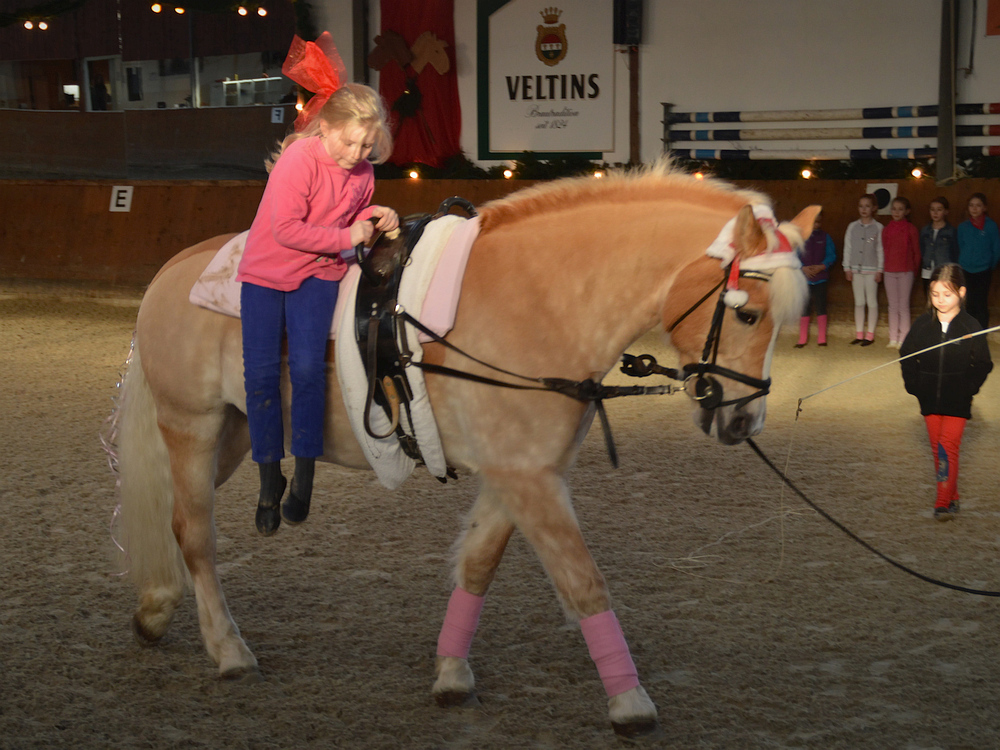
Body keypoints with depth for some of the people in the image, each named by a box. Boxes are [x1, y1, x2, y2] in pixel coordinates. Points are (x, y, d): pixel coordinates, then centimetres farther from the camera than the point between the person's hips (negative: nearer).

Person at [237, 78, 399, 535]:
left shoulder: (362, 171, -4)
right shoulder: (299, 160, -23)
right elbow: (286, 229, -26)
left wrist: (375, 218, -6)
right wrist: (346, 236, -22)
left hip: (318, 274, 3)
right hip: (266, 272, -3)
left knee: (308, 367, -14)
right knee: (261, 374, -3)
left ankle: (304, 476, -2)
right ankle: (269, 482, 9)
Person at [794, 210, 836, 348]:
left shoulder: (825, 237, 4)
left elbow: (831, 255, 2)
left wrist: (821, 267, -13)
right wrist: (803, 268, -16)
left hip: (820, 278, 1)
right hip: (804, 277, -1)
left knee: (821, 308, 0)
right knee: (804, 309, 3)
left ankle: (822, 339, 7)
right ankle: (802, 339, 11)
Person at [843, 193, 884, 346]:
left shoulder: (878, 228, -1)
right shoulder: (852, 226, 6)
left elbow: (880, 250, -2)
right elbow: (847, 248, 8)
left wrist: (879, 270, -6)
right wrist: (847, 268, 3)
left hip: (871, 269, -3)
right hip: (856, 269, 3)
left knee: (872, 302, 0)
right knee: (859, 303, 7)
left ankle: (870, 335, 4)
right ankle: (859, 334, 12)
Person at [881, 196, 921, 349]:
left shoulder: (910, 229, -4)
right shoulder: (886, 230, 7)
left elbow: (917, 252, 1)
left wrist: (914, 270, -1)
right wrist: (885, 267, 9)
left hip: (906, 272, -4)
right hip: (890, 272, 4)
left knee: (903, 306, -2)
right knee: (893, 306, 8)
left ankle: (903, 340, 2)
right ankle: (893, 339, 12)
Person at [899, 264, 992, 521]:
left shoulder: (971, 326, -8)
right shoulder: (922, 324, 0)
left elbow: (983, 363, 0)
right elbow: (906, 355, 11)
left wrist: (969, 387, -9)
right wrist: (913, 384, 2)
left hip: (957, 400, -4)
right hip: (930, 398, 4)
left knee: (948, 447, -11)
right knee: (937, 447, 9)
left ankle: (944, 503, -10)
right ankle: (951, 497, 22)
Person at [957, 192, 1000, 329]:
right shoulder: (963, 227, 3)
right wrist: (961, 264, 7)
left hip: (983, 272, -3)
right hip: (966, 271, 3)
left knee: (981, 304, -4)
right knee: (970, 305, 8)